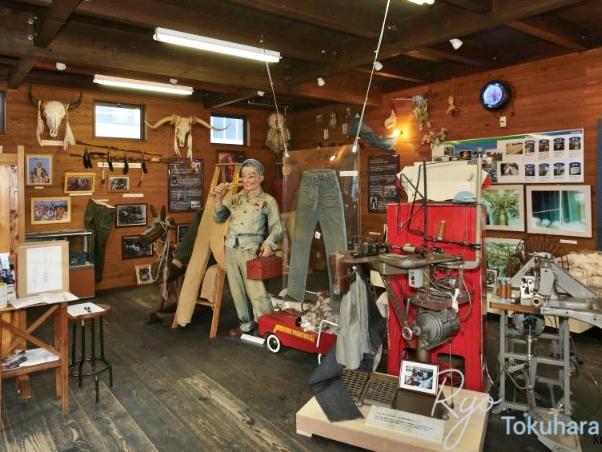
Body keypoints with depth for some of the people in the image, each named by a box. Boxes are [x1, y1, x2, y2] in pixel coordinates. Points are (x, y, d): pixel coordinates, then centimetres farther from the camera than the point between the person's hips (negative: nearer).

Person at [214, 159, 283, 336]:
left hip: (251, 250, -5)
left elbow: (276, 228, -3)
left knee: (256, 292, -11)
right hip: (231, 248, 5)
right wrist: (219, 197, -2)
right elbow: (219, 217, 12)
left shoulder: (268, 200, -2)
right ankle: (246, 324, 29)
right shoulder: (235, 197, 10)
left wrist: (269, 243, -21)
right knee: (237, 290, 13)